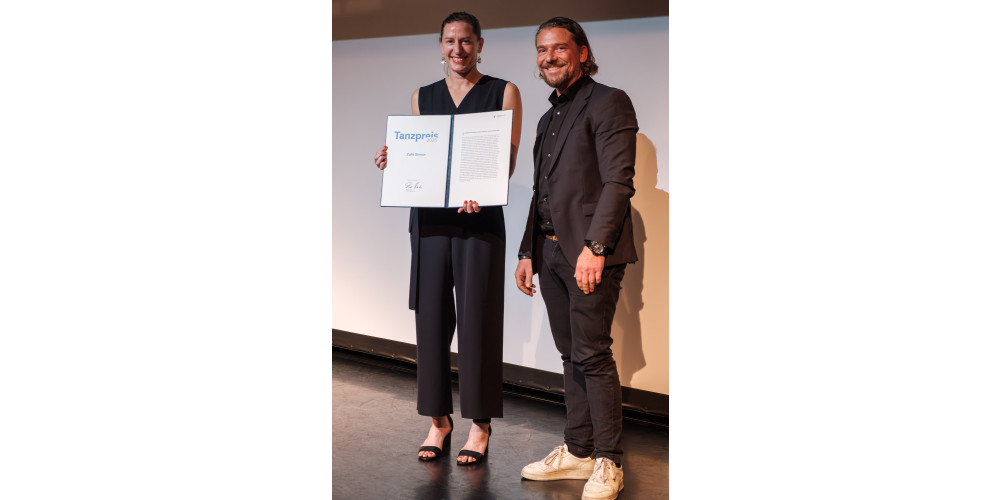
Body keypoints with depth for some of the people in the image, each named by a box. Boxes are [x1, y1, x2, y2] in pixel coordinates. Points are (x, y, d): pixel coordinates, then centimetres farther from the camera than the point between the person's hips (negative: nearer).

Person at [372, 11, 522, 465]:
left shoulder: (503, 93, 5)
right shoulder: (422, 97, 16)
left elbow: (508, 160, -2)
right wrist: (393, 161, -4)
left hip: (480, 219, -3)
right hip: (429, 217, 3)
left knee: (477, 318, -2)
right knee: (431, 314, 4)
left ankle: (480, 423, 10)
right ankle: (438, 419, 16)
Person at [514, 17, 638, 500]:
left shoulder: (608, 102, -4)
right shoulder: (548, 118, 22)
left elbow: (618, 182, -13)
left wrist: (594, 246, -21)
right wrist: (527, 251, 18)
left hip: (590, 251, -8)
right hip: (550, 251, 8)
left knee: (592, 355, -6)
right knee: (571, 355, 11)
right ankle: (576, 451, 20)